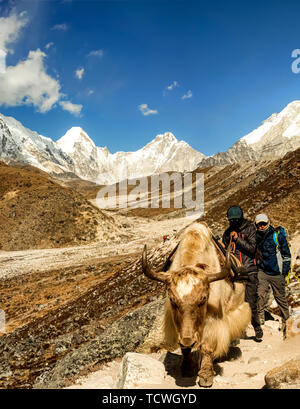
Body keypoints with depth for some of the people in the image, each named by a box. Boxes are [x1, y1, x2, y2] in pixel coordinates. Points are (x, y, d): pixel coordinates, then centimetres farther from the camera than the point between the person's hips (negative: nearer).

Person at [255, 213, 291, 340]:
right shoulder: (256, 237, 4)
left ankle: (286, 320, 26)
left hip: (276, 273, -2)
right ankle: (260, 317, 1)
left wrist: (285, 270, -3)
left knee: (280, 297, 8)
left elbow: (286, 254, 0)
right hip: (262, 271, 2)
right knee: (261, 294, -13)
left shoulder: (278, 236, -7)